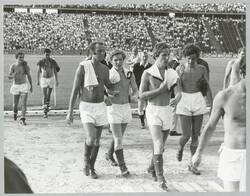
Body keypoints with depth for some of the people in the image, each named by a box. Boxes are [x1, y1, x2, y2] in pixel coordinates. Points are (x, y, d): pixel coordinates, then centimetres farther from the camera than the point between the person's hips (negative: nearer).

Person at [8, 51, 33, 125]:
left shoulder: (26, 66, -5)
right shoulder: (13, 66, -6)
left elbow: (29, 76, 8)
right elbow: (9, 77, -8)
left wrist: (31, 86, 16)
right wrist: (14, 74, -30)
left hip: (24, 86, 0)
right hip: (15, 86, 1)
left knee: (24, 103, -14)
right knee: (15, 104, 12)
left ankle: (22, 119, -14)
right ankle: (15, 112, 46)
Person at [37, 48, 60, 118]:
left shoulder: (53, 62, -6)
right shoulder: (41, 62, -9)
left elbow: (55, 71, 1)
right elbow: (38, 71, 2)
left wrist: (57, 81, -2)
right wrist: (38, 80, 4)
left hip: (51, 79, 2)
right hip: (43, 79, -2)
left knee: (48, 95, 14)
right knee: (44, 96, -9)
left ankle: (47, 106, 39)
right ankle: (45, 112, -11)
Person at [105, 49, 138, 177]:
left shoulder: (129, 74, 2)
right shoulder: (107, 74, -9)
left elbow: (136, 90, 6)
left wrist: (133, 96, -15)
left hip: (126, 108, 5)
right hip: (113, 108, -5)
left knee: (119, 137, 20)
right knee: (118, 140, -11)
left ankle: (109, 155, 44)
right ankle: (123, 167, -6)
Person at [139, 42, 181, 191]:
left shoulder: (172, 73, 3)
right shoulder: (147, 73, -8)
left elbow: (178, 93, -4)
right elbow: (141, 95, -9)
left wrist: (177, 98, -28)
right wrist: (160, 90, -19)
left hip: (167, 111, 5)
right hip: (153, 111, -5)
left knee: (161, 145, 16)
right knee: (159, 145, -16)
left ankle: (152, 168, 40)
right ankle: (160, 178, -9)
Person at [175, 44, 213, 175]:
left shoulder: (202, 69, 0)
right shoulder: (180, 69, -3)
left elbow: (207, 89, 5)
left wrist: (212, 105, 2)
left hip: (198, 103, 2)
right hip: (184, 103, -2)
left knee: (195, 135, 5)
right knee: (186, 135, -8)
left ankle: (192, 164, 18)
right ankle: (180, 147, 29)